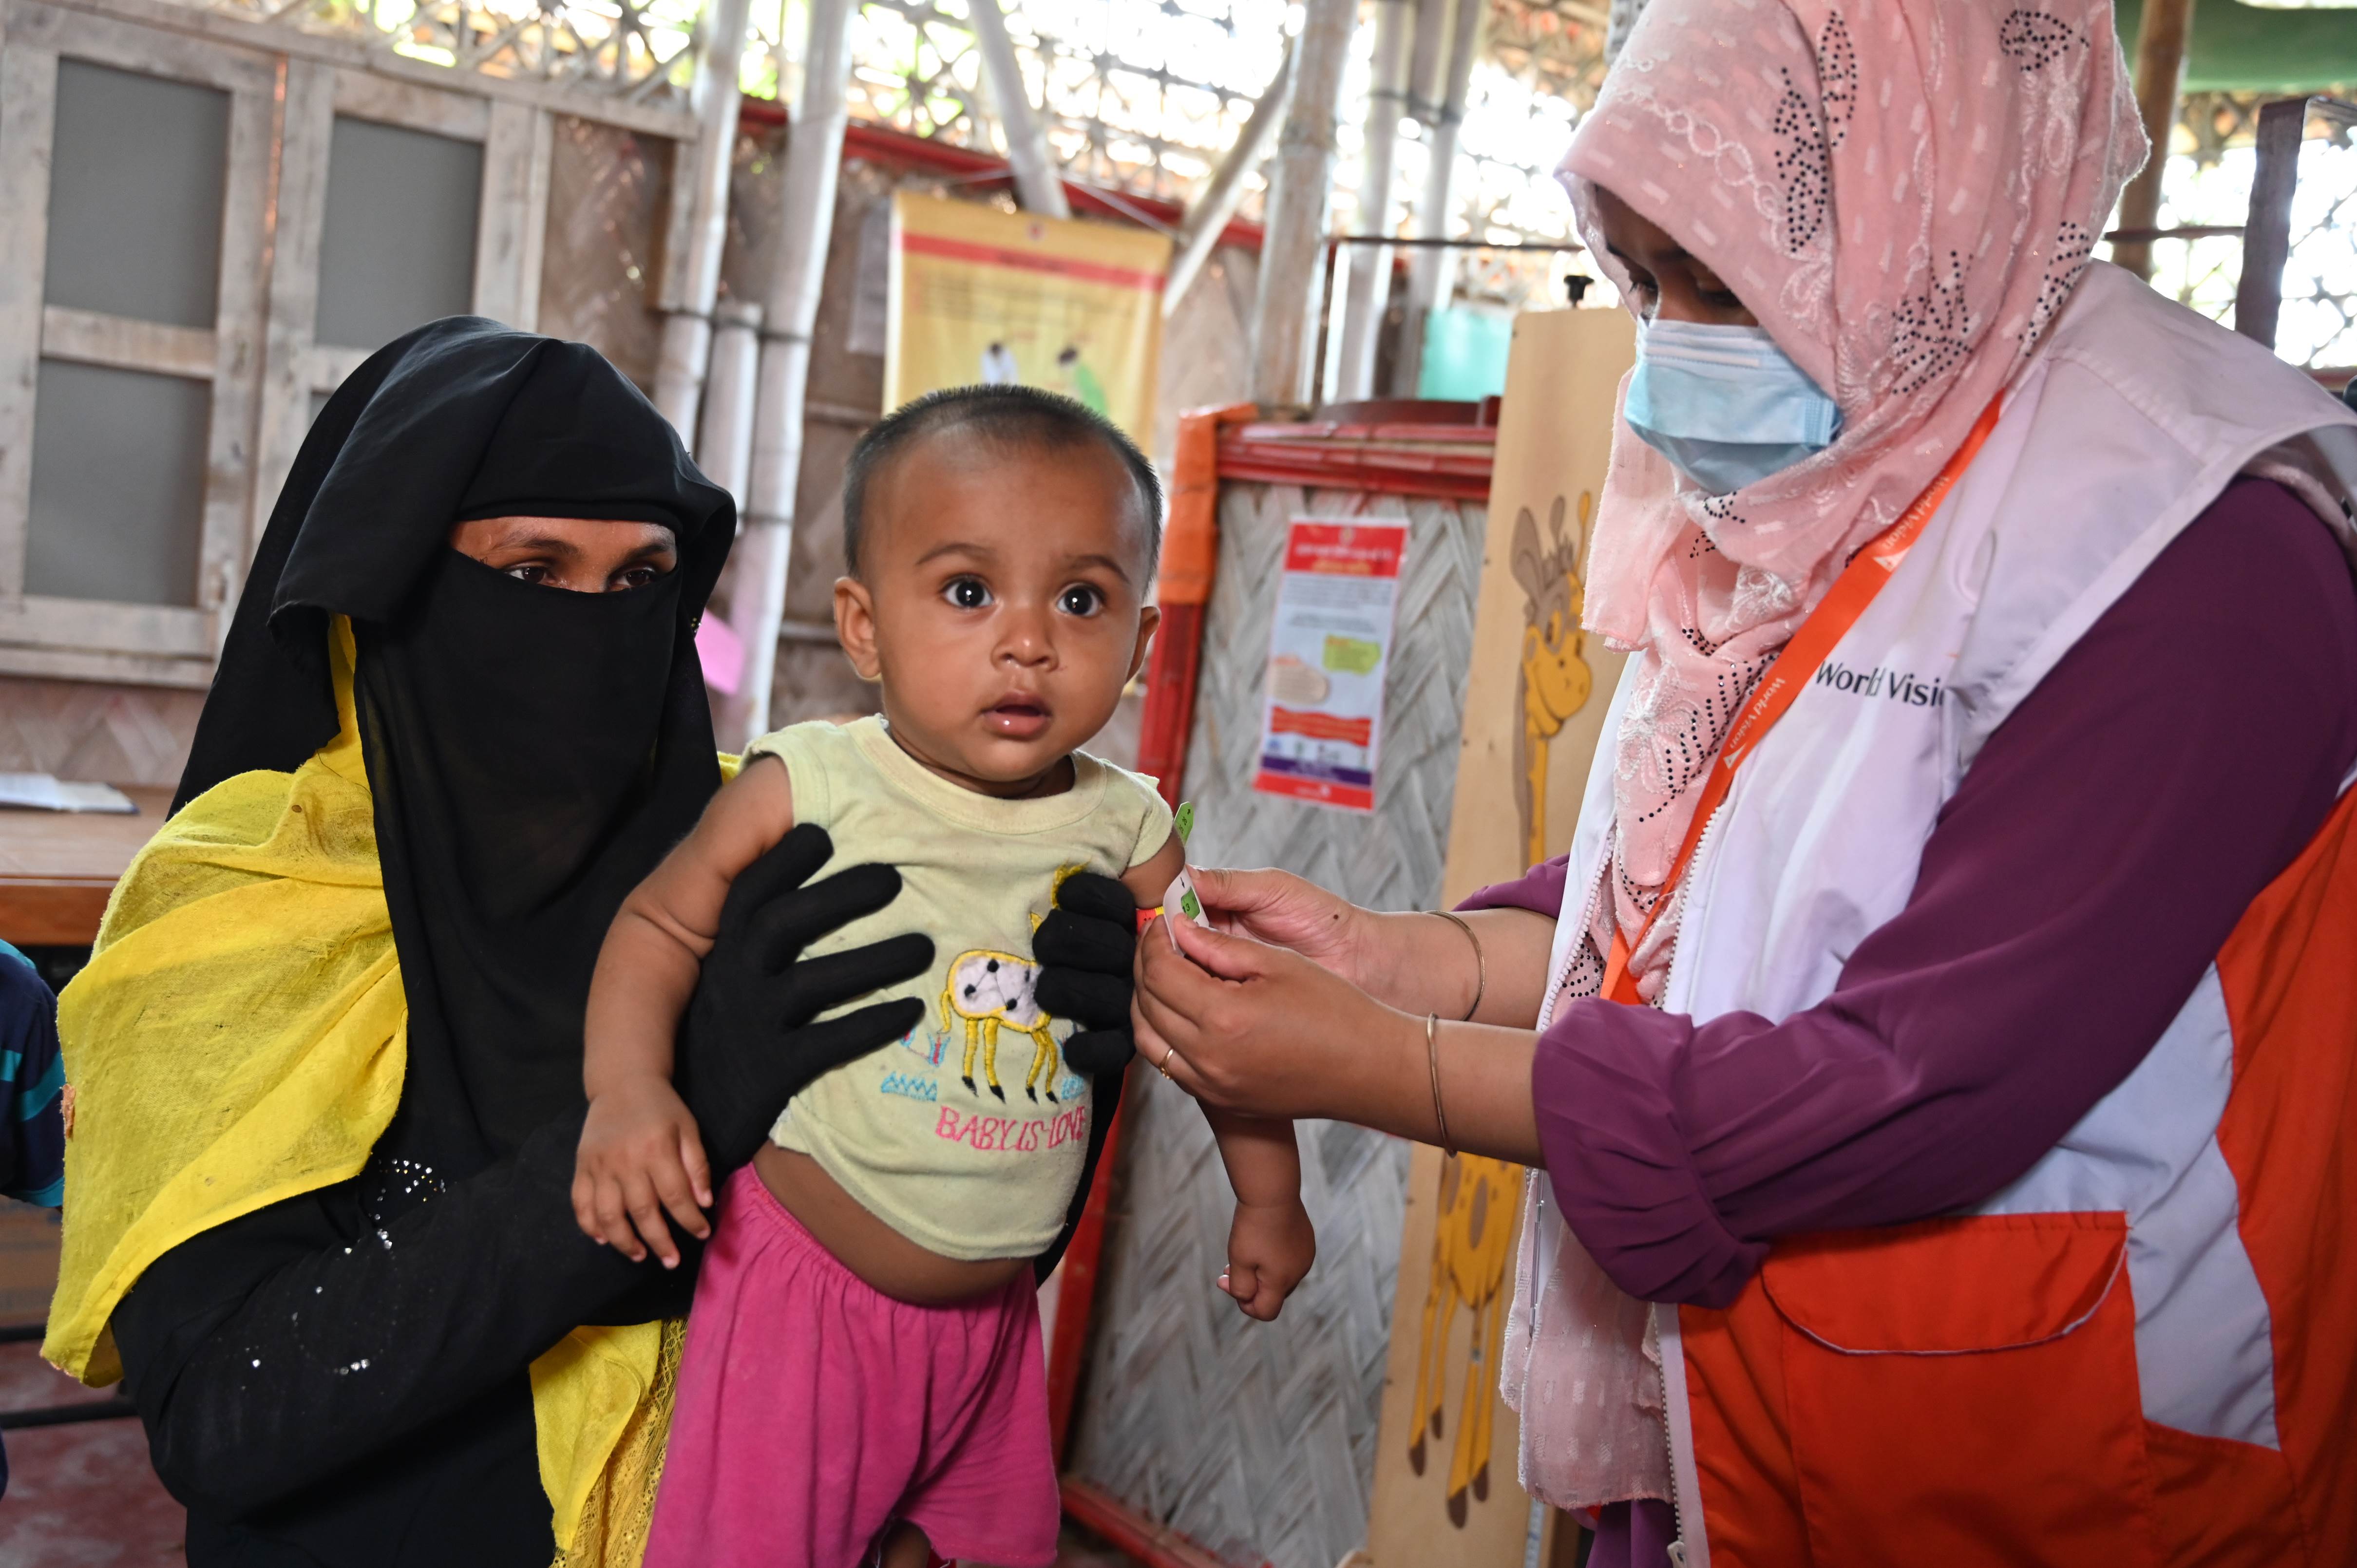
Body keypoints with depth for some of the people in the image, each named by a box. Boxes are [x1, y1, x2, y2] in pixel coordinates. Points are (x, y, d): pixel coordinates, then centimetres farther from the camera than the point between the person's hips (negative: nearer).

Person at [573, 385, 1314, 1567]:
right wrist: (626, 1088, -20)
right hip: (806, 1285, -4)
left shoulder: (1124, 827, -4)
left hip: (995, 1308, 4)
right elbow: (663, 919, -4)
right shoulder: (808, 789, -14)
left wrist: (1268, 1194, 13)